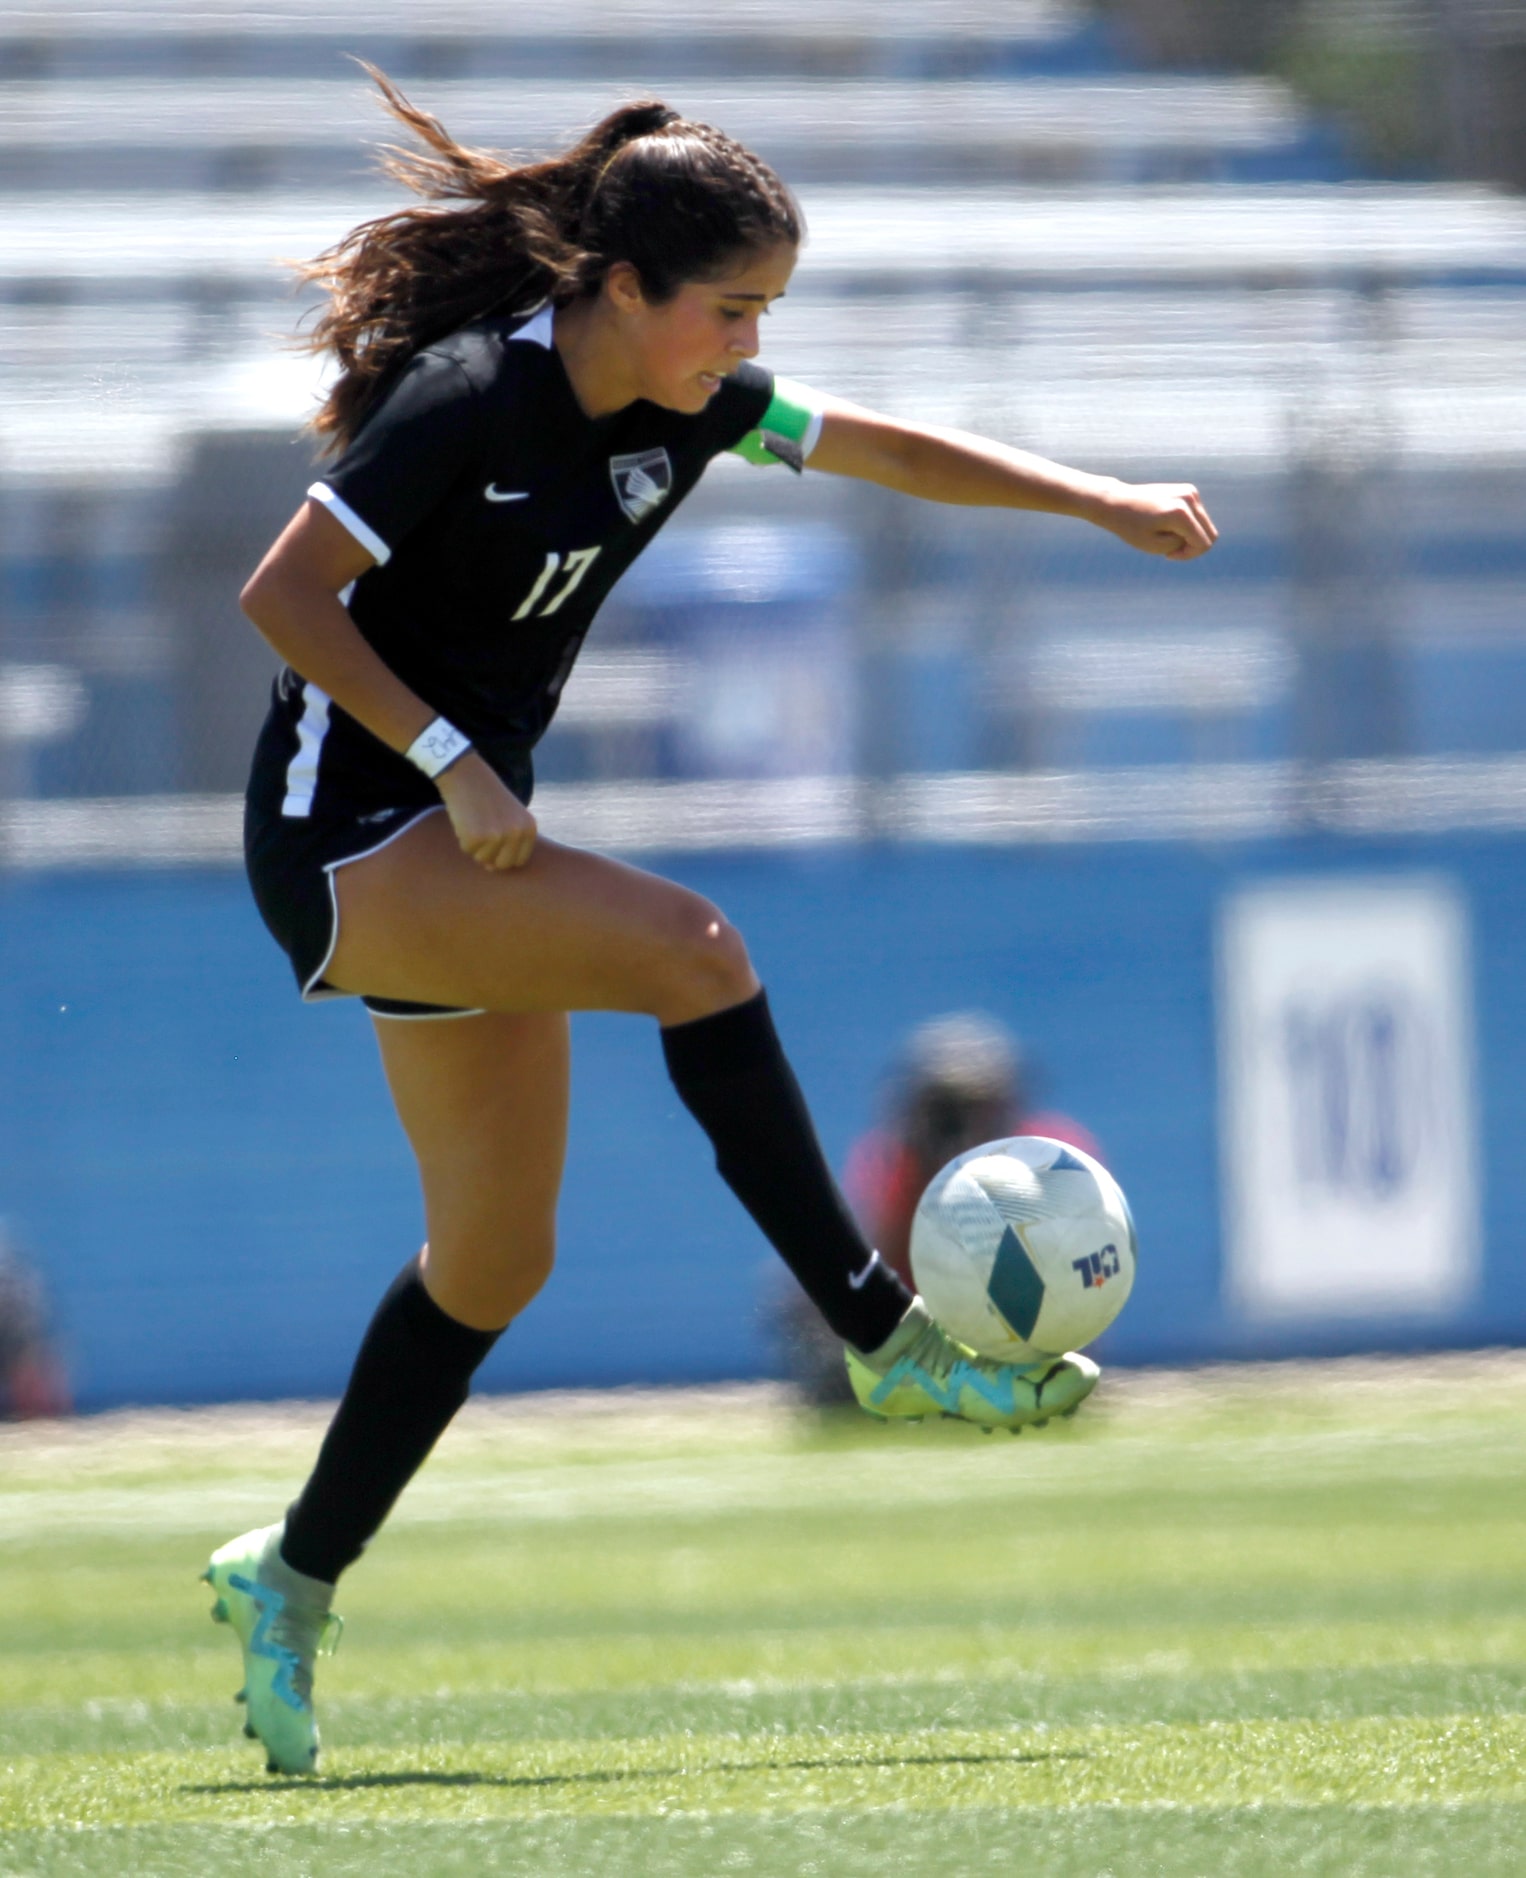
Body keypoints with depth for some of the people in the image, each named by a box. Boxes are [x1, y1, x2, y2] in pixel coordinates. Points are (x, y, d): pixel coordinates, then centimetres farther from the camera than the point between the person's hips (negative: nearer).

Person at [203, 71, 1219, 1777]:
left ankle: (290, 1578, 20)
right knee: (686, 948, -27)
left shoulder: (685, 409, 2)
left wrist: (1102, 500, 9)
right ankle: (884, 1342, -21)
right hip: (343, 830, -9)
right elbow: (284, 593, -18)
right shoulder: (468, 399, -20)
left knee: (494, 1256, 7)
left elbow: (888, 449, 15)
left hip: (459, 834, 9)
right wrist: (451, 757, -20)